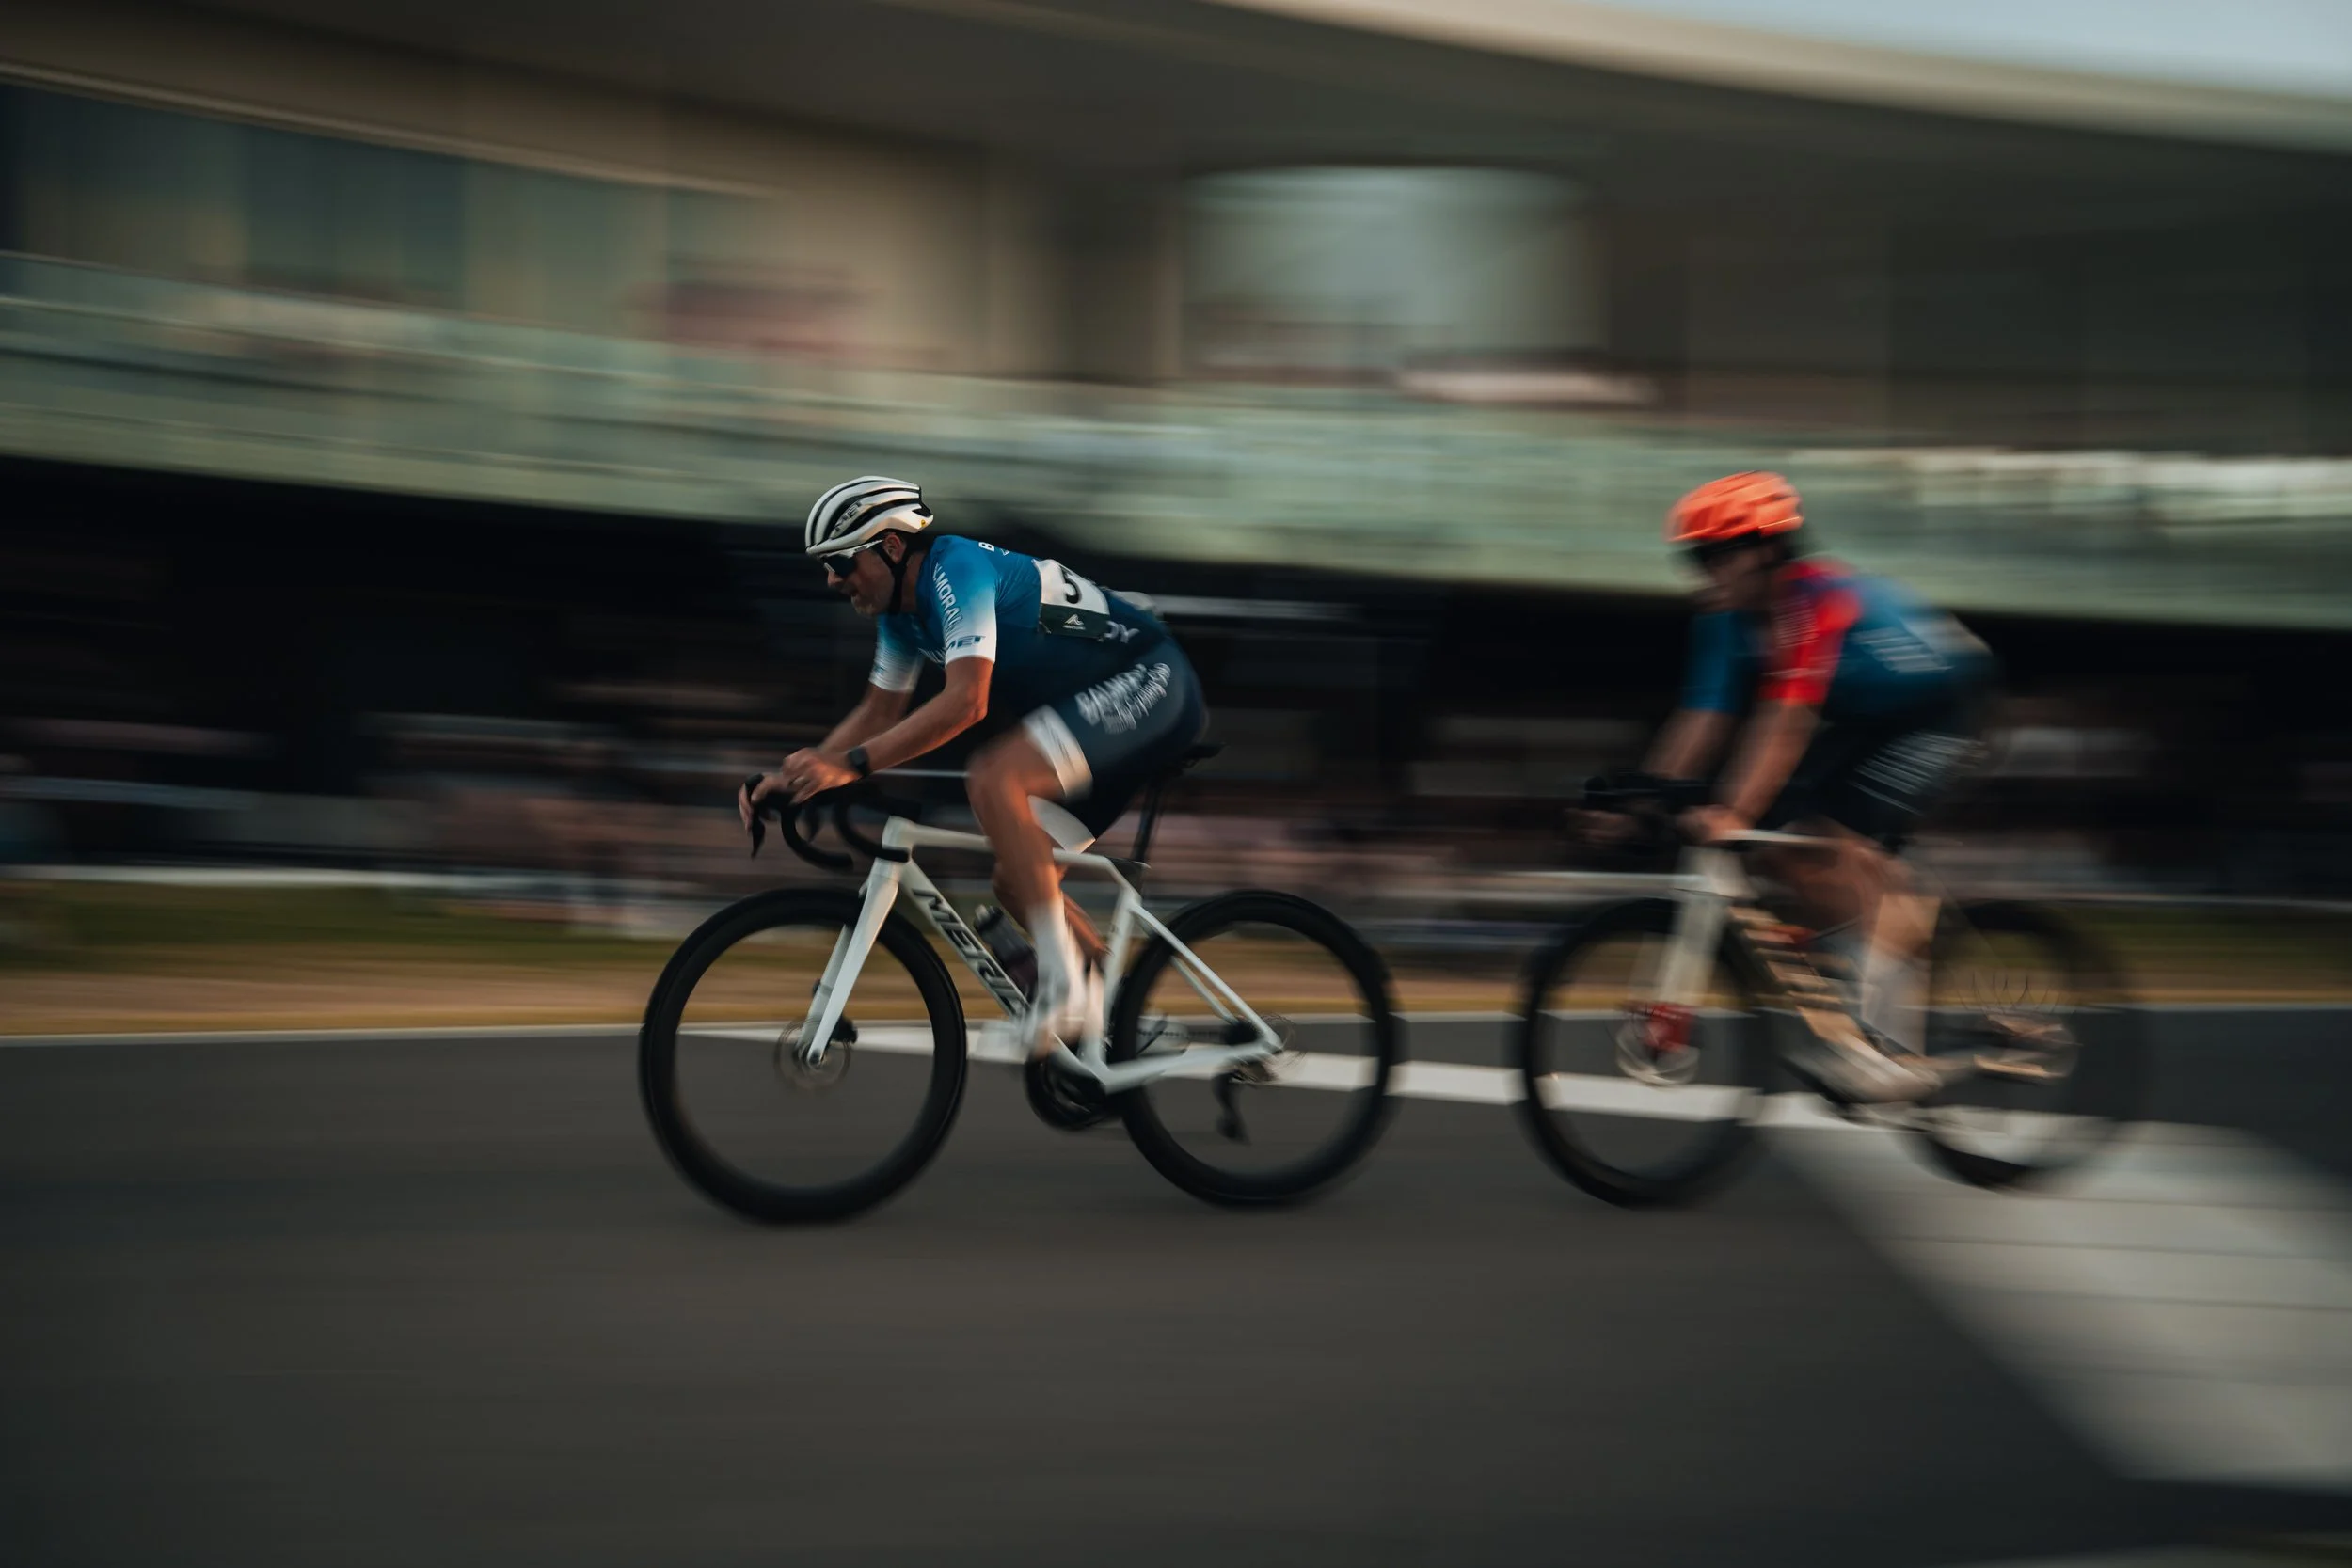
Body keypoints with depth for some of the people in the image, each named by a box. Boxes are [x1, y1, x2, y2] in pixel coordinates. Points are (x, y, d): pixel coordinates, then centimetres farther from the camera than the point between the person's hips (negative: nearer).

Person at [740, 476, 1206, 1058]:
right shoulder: (903, 610, 7)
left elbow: (965, 702, -33)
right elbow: (880, 710, 15)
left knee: (992, 779, -30)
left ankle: (1062, 980, -26)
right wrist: (795, 775, 2)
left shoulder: (956, 569, -23)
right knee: (1019, 883, 7)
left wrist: (851, 764, -36)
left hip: (1150, 681, -11)